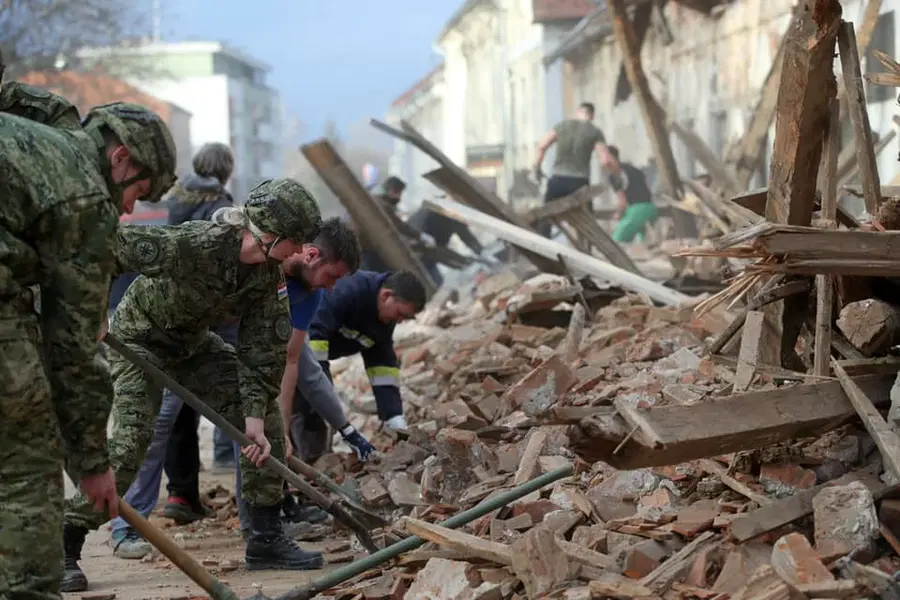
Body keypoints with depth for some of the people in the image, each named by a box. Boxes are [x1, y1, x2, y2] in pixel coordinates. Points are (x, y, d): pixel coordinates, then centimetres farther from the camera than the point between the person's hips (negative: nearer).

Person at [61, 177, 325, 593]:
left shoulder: (269, 275, -13)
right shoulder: (197, 244, -36)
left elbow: (263, 352, -10)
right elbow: (116, 245, -34)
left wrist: (254, 417, -18)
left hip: (194, 343, 7)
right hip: (140, 338, -7)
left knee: (267, 415, -1)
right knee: (131, 438, -24)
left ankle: (266, 539, 6)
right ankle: (63, 549, -13)